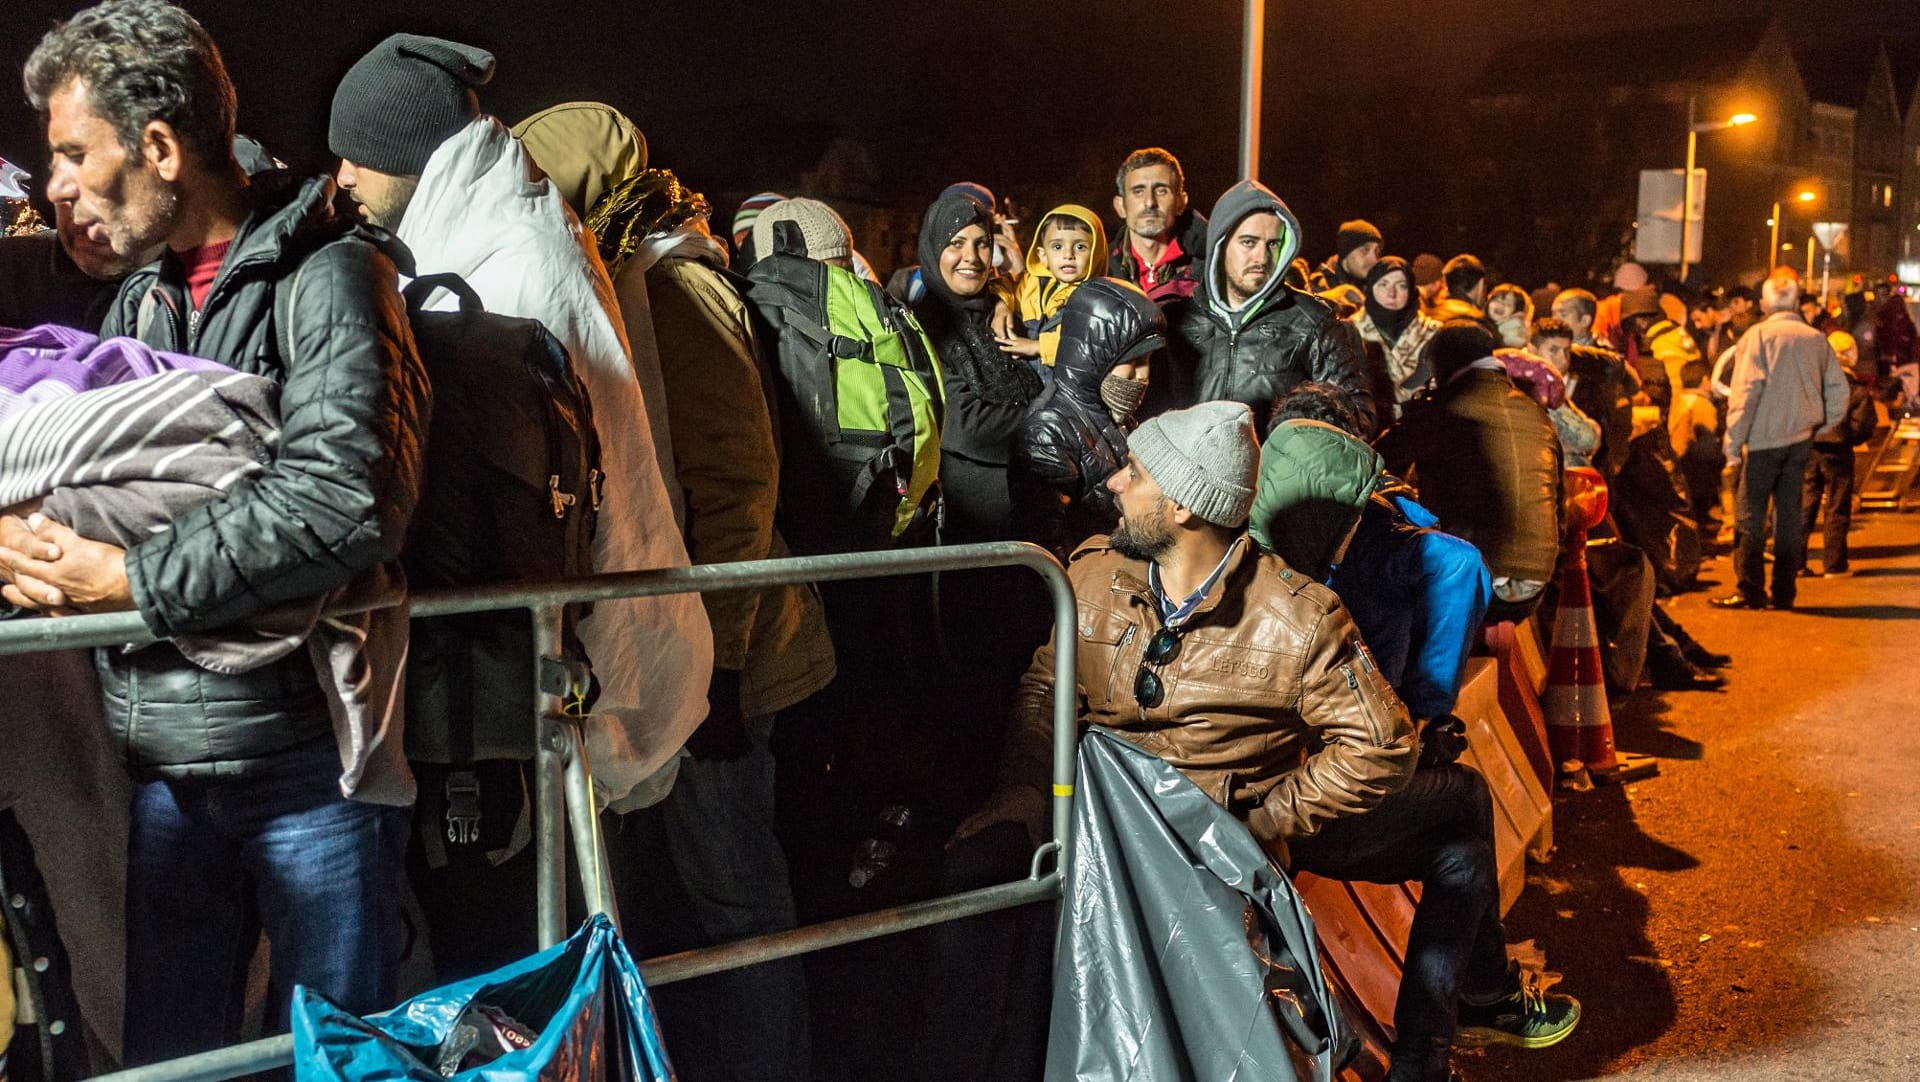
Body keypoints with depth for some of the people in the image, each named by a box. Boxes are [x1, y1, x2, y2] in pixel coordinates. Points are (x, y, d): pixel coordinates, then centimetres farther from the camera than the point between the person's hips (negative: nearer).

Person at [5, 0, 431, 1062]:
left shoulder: (328, 275, -10)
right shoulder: (136, 305, 14)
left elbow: (342, 501, -24)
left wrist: (131, 581, -17)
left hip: (310, 760, -6)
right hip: (164, 765, 7)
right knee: (164, 1052, 16)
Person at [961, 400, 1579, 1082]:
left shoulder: (1297, 617, -18)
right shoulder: (1093, 575, -9)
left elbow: (1377, 744, -18)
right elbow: (1045, 687, 1)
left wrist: (1270, 822, -23)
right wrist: (1024, 787, -15)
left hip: (1262, 820, 1)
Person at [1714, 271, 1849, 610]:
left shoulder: (1758, 335, -8)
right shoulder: (1817, 339, 6)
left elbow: (1746, 391, -13)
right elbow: (1838, 389, 8)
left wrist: (1733, 439, -10)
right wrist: (1819, 426, 18)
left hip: (1765, 438, -5)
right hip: (1801, 439, 5)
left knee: (1752, 515, 0)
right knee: (1790, 513, 10)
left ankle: (1751, 591, -1)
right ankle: (1784, 592, 13)